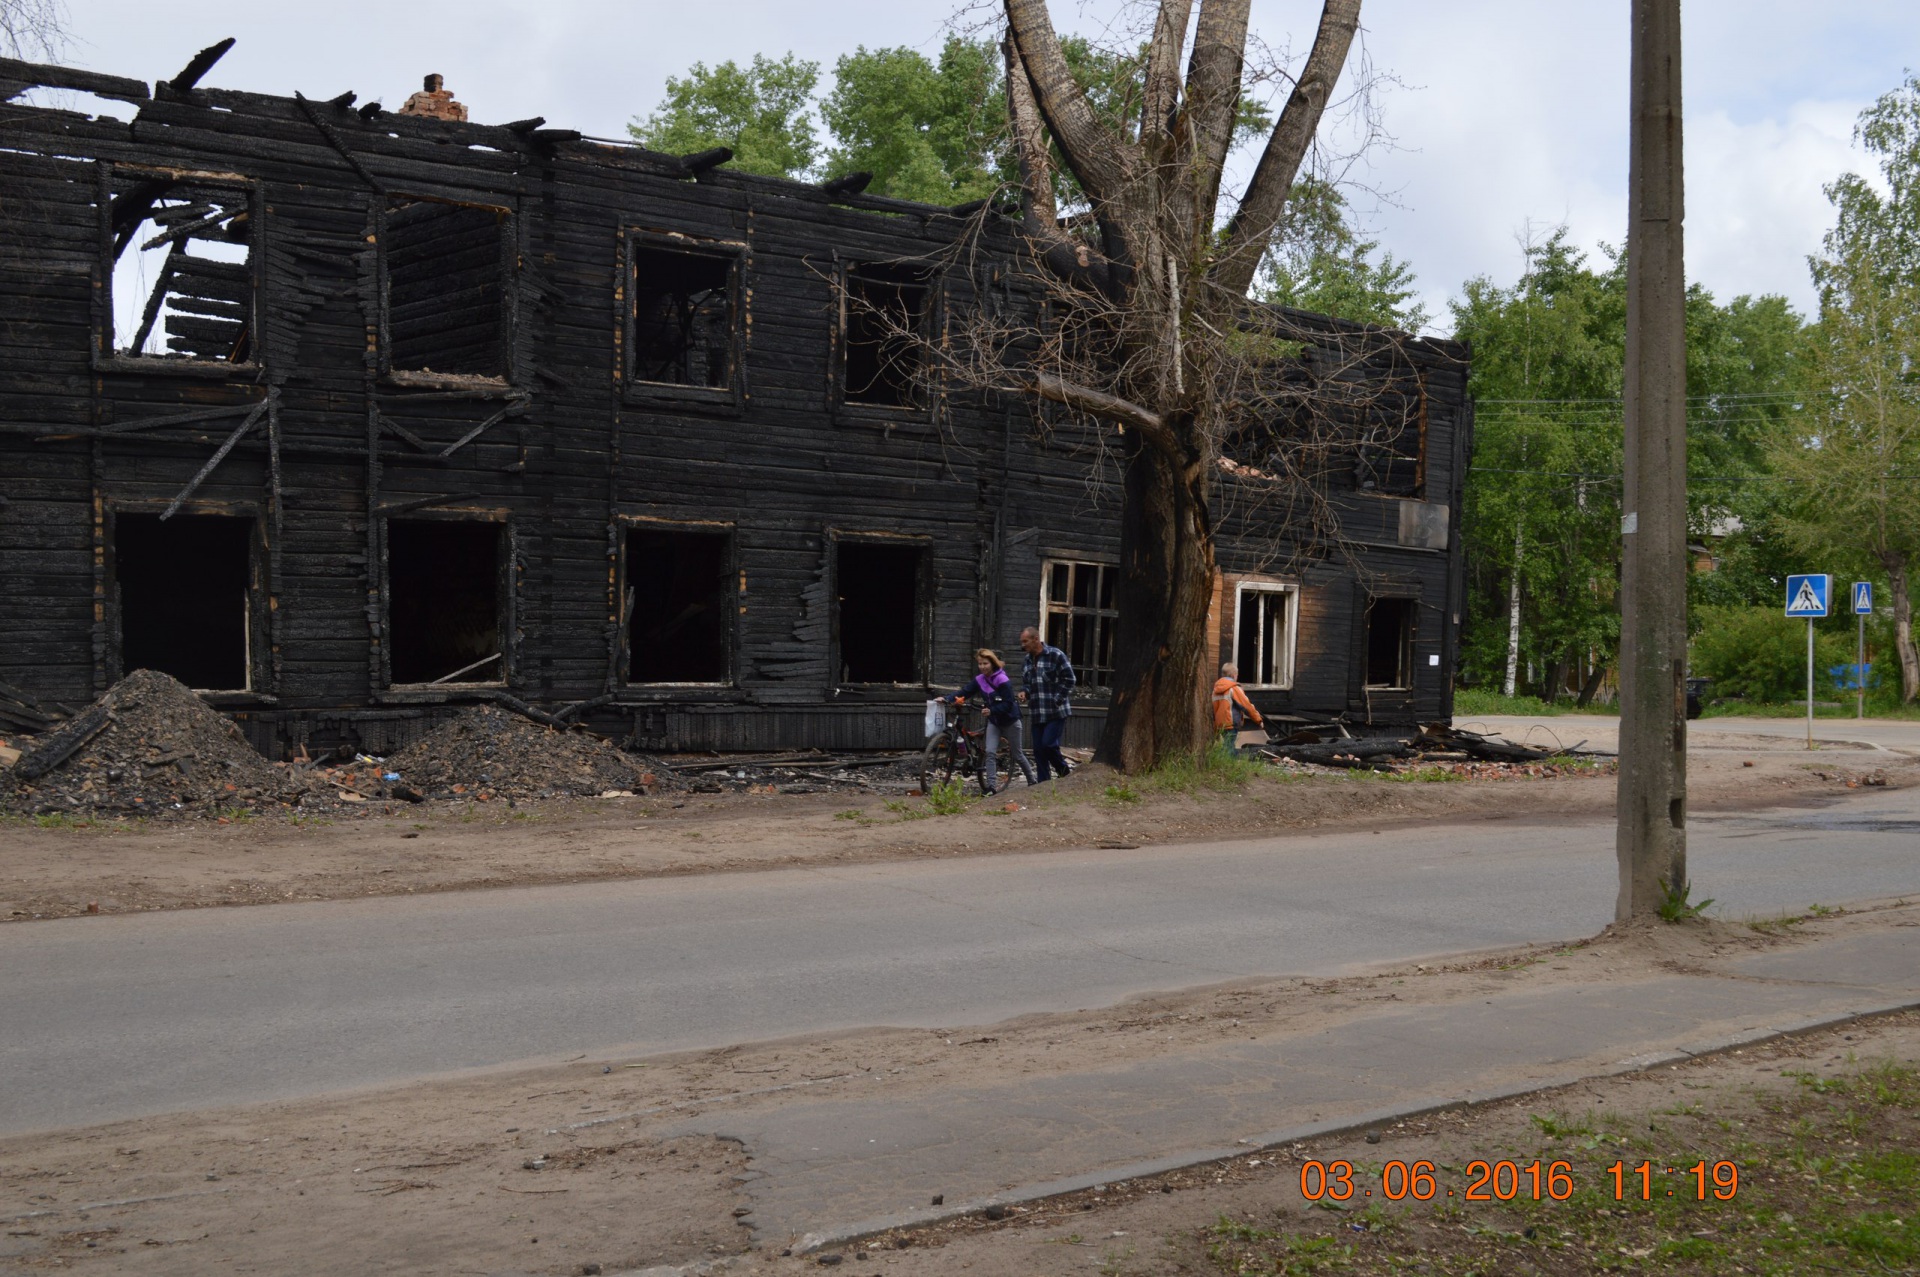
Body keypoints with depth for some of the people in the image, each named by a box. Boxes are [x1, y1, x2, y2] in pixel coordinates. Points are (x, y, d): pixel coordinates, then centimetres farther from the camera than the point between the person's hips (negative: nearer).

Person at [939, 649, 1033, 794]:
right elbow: (964, 691, -12)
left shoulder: (1003, 680, -22)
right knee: (990, 752, -11)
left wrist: (991, 710, -36)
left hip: (1010, 721, -5)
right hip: (994, 721, 5)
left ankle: (1032, 782, 27)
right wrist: (947, 699, -26)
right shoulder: (979, 680, -4)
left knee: (1017, 754, 8)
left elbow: (1008, 704, -24)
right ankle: (991, 786, -12)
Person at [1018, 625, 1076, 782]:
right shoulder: (1027, 660, 13)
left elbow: (1068, 679, -10)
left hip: (1056, 712, -7)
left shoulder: (1056, 655, -9)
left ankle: (1065, 772, 8)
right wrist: (1025, 693, 3)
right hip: (1037, 714, 7)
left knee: (1049, 744, -15)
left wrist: (1057, 700, -13)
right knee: (1039, 750, 5)